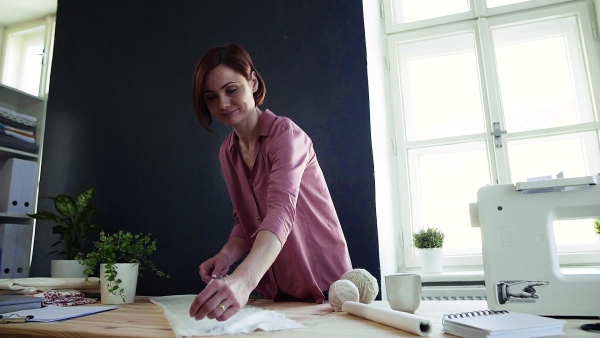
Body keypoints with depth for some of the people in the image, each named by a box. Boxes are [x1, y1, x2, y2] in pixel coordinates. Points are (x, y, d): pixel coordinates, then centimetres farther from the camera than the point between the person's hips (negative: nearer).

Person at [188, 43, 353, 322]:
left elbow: (281, 212, -34)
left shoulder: (284, 134, -19)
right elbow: (246, 220, 7)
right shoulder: (227, 153, 2)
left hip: (321, 285, -5)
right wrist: (226, 256, -13)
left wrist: (243, 279, -49)